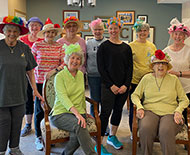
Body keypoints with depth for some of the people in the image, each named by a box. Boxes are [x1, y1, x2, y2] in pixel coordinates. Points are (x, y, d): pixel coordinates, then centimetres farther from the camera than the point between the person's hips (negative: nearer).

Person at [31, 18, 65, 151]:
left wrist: (55, 70, -17)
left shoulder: (59, 46, 5)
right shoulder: (36, 45, 1)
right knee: (40, 109, 3)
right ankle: (38, 137, 18)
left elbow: (65, 62, -2)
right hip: (39, 81, -1)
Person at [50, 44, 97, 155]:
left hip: (79, 113, 4)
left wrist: (84, 112, 27)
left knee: (77, 135, -28)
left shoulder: (80, 75, 13)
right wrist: (77, 114, -31)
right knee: (79, 126, -34)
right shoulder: (60, 76, -5)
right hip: (61, 113, -4)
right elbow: (63, 97, -19)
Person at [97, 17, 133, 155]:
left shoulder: (126, 48, 8)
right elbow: (101, 68, -6)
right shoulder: (103, 47, -2)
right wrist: (111, 85, -12)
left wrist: (126, 85, -5)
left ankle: (112, 137, 32)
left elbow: (130, 68, 7)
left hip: (123, 86, 5)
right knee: (105, 112, -7)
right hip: (108, 86, -4)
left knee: (118, 110, 14)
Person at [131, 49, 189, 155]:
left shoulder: (174, 79, 13)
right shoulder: (147, 78, 14)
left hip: (170, 113, 0)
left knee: (166, 131, -35)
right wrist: (139, 107, -4)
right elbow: (135, 95, 15)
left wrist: (178, 110, -6)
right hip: (150, 111, 1)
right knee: (145, 129, -32)